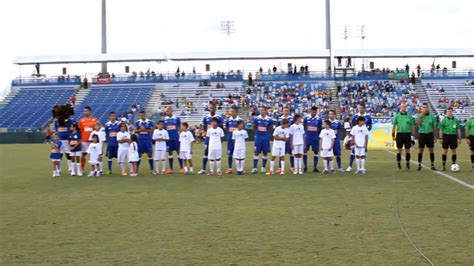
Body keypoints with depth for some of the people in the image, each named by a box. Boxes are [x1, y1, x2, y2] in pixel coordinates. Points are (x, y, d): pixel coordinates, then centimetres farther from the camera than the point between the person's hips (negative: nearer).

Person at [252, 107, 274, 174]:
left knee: (265, 152, 6)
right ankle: (254, 168, -1)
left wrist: (266, 132, -1)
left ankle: (263, 167, 17)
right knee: (256, 152, -3)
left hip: (266, 138, 0)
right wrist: (258, 131, 1)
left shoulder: (269, 119, -2)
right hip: (258, 137, 0)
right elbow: (254, 127, 11)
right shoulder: (256, 118, 0)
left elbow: (270, 128, 9)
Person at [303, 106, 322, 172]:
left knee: (316, 152, 2)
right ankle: (305, 166, 13)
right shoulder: (306, 118, -3)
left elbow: (320, 129, 8)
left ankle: (315, 167, 8)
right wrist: (305, 134, 4)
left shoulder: (319, 119, -2)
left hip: (315, 138, 0)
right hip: (307, 137, 0)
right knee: (305, 151, 0)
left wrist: (318, 136, 6)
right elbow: (303, 127, 7)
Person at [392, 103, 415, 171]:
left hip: (407, 134, 1)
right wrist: (393, 135, -2)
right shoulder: (397, 116, 3)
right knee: (399, 150, 2)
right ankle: (399, 165, 8)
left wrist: (413, 135, 4)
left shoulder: (410, 116, 6)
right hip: (399, 134, -1)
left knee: (407, 150, 5)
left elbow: (412, 126, 9)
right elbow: (394, 126, 4)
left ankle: (408, 165, 12)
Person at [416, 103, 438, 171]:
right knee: (420, 150, 3)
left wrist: (435, 136, 5)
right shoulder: (420, 115, 0)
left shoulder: (432, 116, 2)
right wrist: (421, 116, -22)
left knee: (431, 150, 2)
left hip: (429, 134, 1)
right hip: (422, 134, -1)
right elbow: (417, 124, -15)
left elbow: (434, 127, 7)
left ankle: (432, 165, 9)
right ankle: (419, 165, 11)